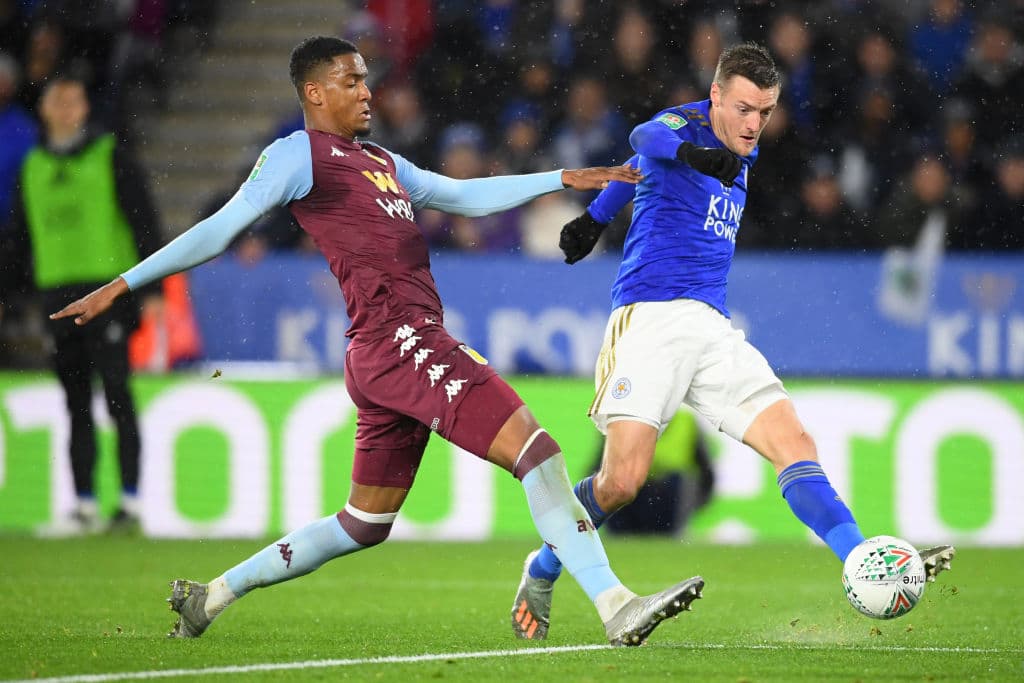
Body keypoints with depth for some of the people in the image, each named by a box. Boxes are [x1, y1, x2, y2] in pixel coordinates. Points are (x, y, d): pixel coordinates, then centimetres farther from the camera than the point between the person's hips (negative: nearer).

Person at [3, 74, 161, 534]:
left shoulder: (111, 158, 2)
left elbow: (144, 222, -1)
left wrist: (152, 289, -8)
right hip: (57, 296, 5)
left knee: (117, 397, -9)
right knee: (77, 406, 6)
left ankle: (131, 503, -9)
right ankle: (84, 507, 8)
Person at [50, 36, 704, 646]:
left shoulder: (380, 161, 26)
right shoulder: (300, 154, 0)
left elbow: (465, 196, 34)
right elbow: (221, 229, -1)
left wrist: (564, 179, 29)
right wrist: (122, 285, -4)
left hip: (414, 346, 10)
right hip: (399, 340, -10)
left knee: (365, 525, 15)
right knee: (536, 448, -18)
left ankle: (212, 594, 24)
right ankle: (616, 607, -24)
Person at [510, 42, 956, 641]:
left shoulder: (744, 156, 19)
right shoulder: (685, 123, -3)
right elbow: (649, 141, -31)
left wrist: (596, 216, 46)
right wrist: (694, 154, -53)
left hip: (713, 330, 7)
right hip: (651, 318, -7)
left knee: (794, 444, -12)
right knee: (623, 482, -14)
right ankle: (542, 571, 12)